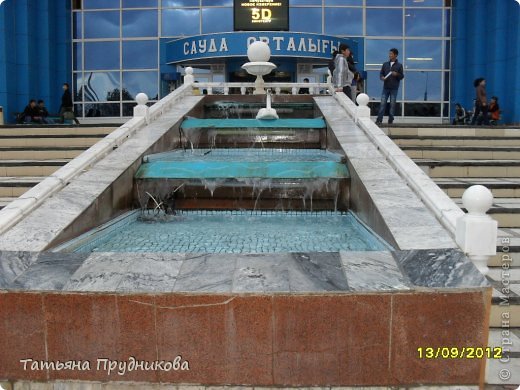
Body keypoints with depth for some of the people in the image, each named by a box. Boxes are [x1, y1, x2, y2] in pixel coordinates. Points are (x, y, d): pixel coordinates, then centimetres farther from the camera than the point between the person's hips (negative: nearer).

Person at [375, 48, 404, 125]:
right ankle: (379, 120, -2)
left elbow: (402, 76, 2)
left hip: (394, 88, -2)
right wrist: (382, 77, -10)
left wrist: (397, 74, -18)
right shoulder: (385, 64, 9)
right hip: (385, 87, 2)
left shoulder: (399, 65, 2)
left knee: (392, 104, 3)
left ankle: (390, 120, 10)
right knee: (383, 103, -3)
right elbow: (381, 73, 12)